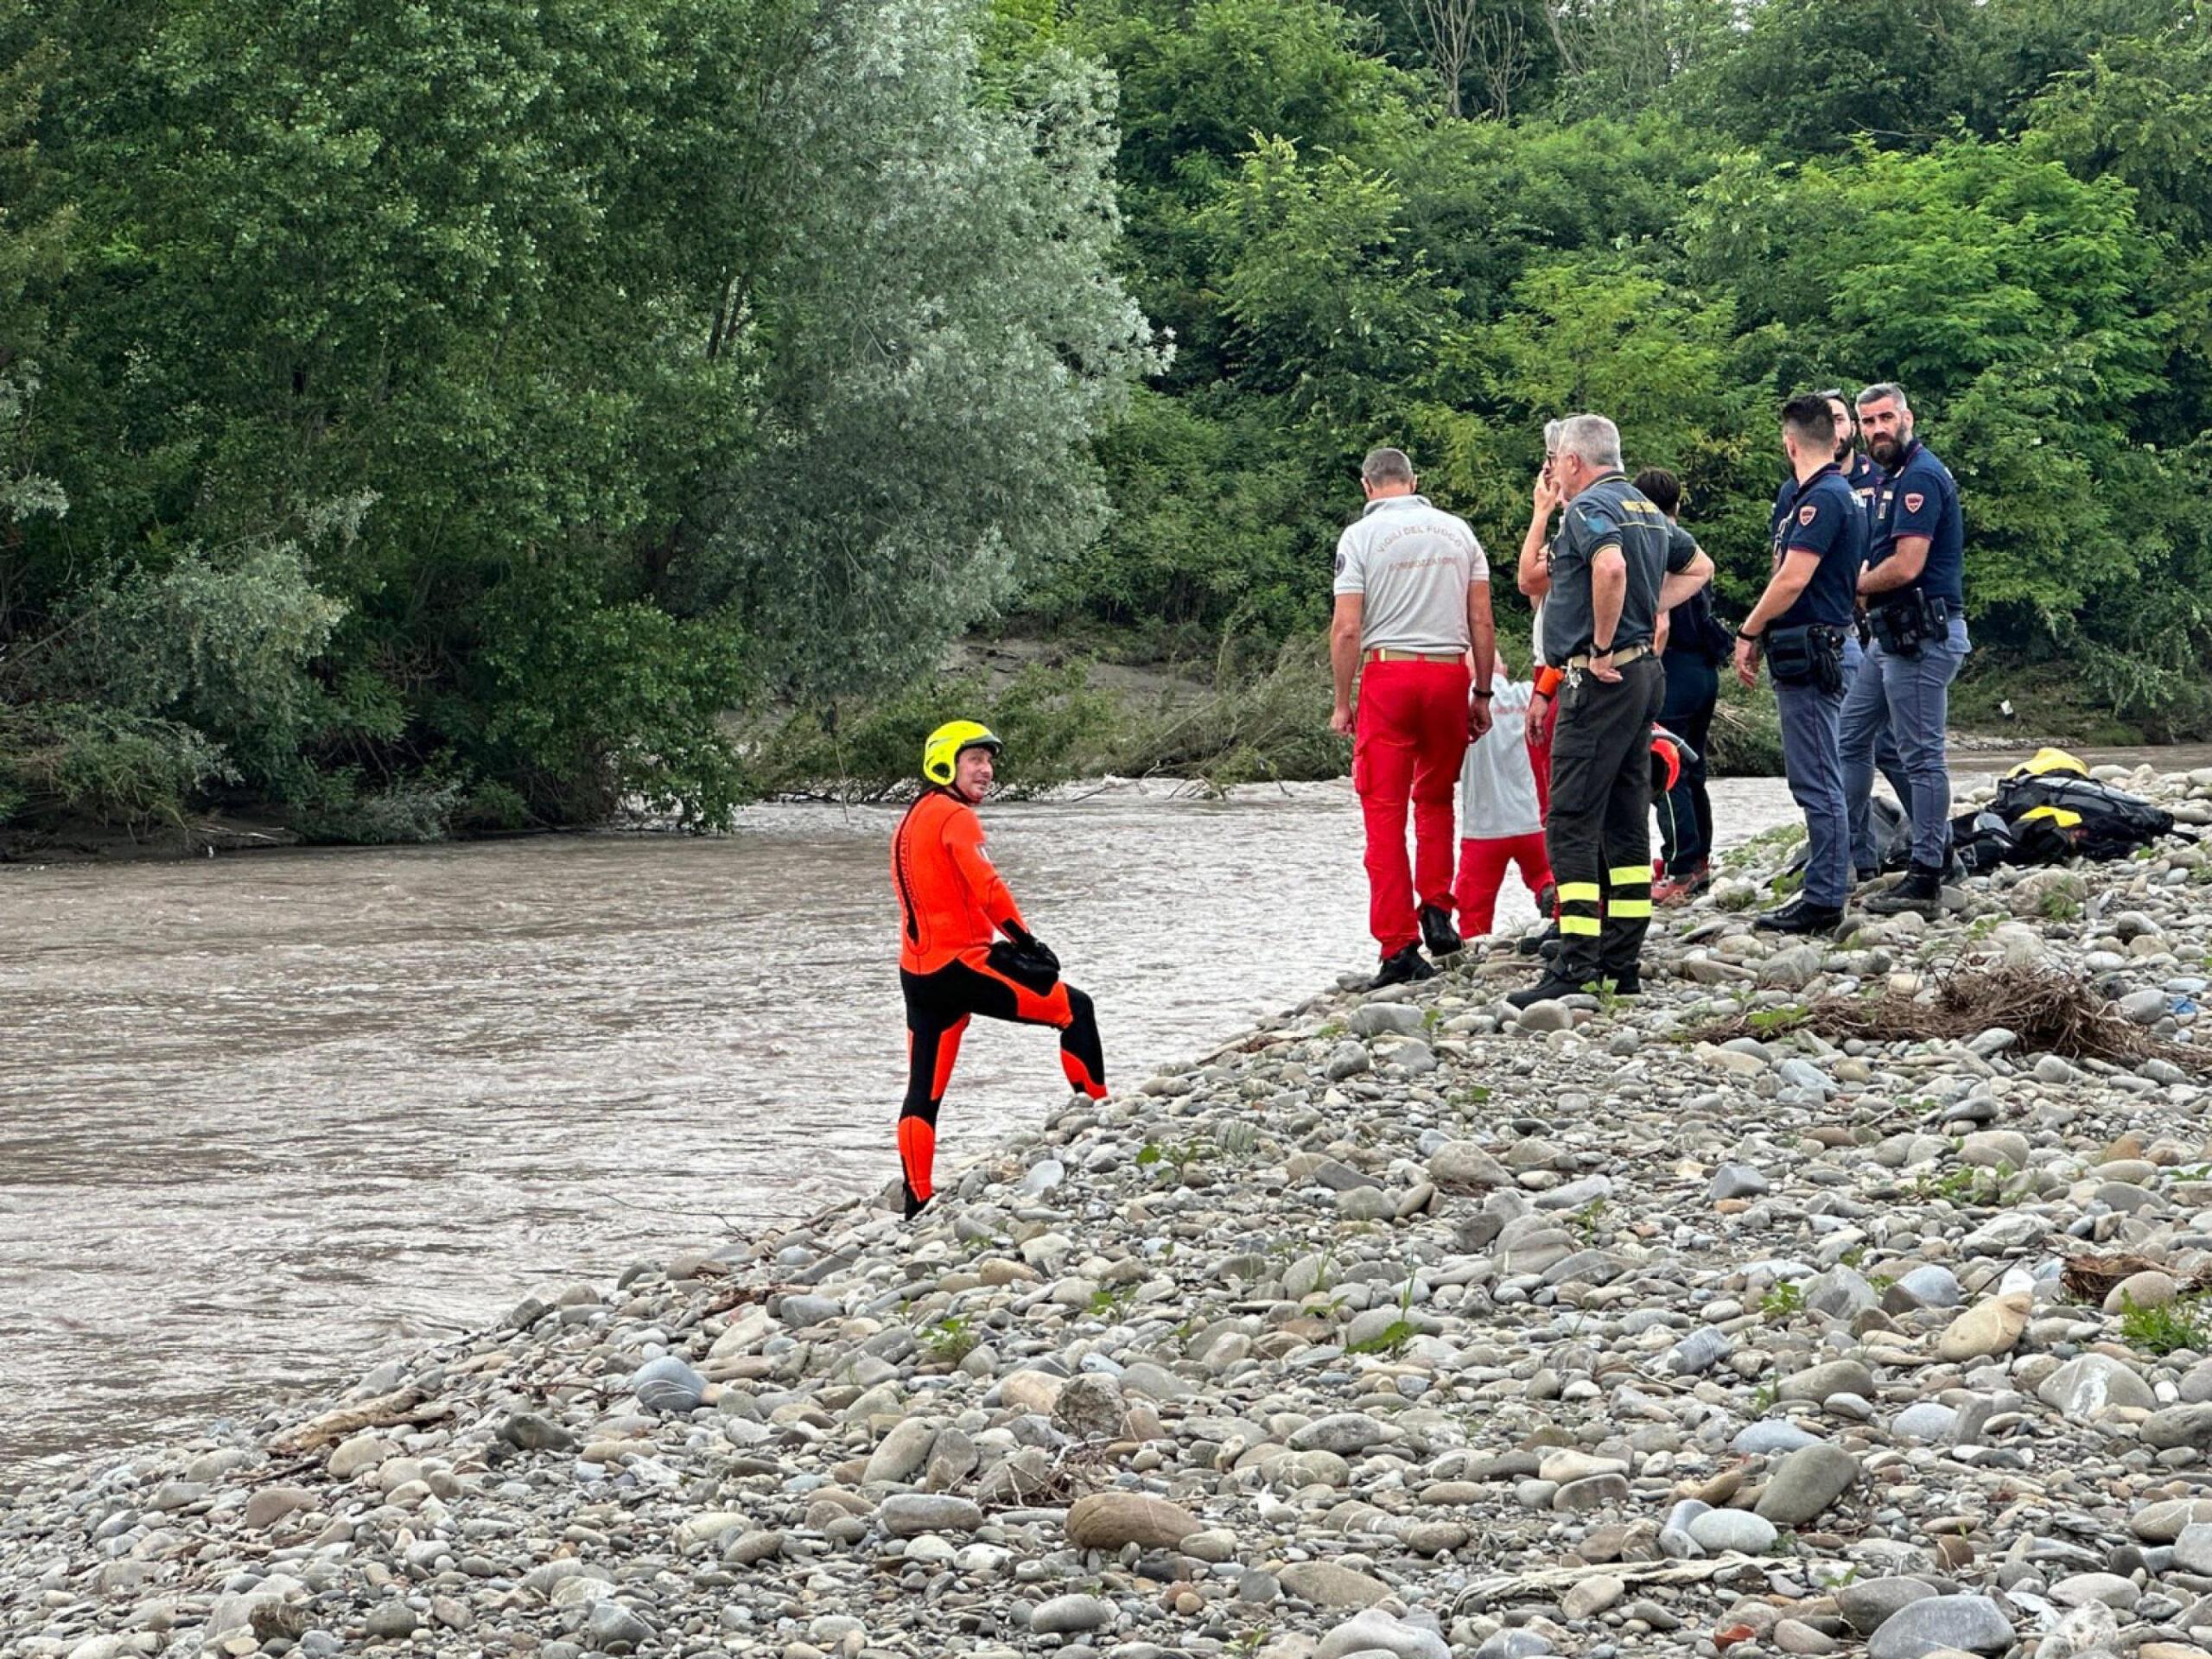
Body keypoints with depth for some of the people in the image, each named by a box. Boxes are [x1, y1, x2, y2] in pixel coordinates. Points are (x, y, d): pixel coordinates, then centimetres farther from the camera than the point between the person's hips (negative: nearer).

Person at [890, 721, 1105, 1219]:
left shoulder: (913, 819, 19)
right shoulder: (954, 816, -10)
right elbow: (986, 888, -22)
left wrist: (995, 942, 15)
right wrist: (1027, 943, -15)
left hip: (918, 972, 9)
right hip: (960, 966, -9)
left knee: (923, 1095, 9)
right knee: (1075, 1009, 0)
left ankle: (916, 1207, 9)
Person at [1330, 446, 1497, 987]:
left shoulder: (1361, 535, -2)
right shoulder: (1456, 530, 8)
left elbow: (1347, 628, -7)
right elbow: (1482, 622, 7)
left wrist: (1342, 703, 0)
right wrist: (1482, 694, 13)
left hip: (1388, 672, -3)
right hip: (1449, 673, 3)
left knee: (1385, 812, 0)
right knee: (1436, 799, 20)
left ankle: (1399, 946, -3)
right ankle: (1437, 911, 6)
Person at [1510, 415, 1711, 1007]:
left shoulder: (1588, 508, -12)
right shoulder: (1647, 510, 17)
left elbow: (1611, 566, -32)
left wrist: (1602, 646, -20)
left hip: (1600, 678, -10)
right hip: (1644, 673, 10)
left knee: (1570, 825, -9)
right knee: (1626, 825, 12)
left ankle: (1575, 967, -15)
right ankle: (1622, 963, 13)